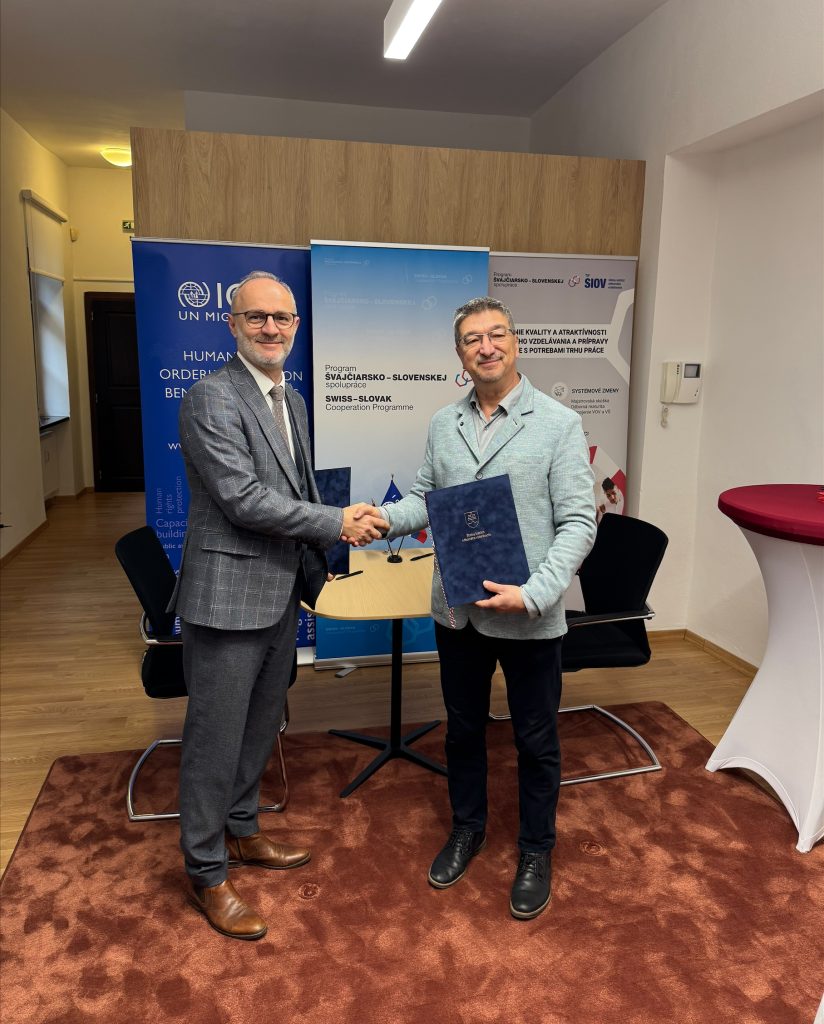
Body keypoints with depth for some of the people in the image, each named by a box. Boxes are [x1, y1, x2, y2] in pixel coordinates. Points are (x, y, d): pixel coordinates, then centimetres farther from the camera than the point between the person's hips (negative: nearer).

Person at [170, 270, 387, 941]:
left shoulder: (292, 401, 12)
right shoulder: (211, 399, -16)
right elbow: (243, 498, -22)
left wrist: (315, 566, 14)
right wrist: (337, 522, -17)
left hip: (280, 595, 9)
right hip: (229, 596, -8)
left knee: (260, 727, 21)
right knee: (215, 738, 5)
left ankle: (241, 833, 41)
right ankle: (206, 872, 23)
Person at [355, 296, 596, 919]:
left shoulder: (558, 423, -8)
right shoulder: (444, 424, 6)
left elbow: (578, 522, -11)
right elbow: (427, 499, 12)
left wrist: (534, 593, -22)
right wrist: (385, 517, -10)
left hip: (530, 618, -4)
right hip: (458, 610, 4)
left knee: (536, 739, 13)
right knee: (463, 728, 20)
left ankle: (537, 851, 36)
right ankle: (467, 829, 43)